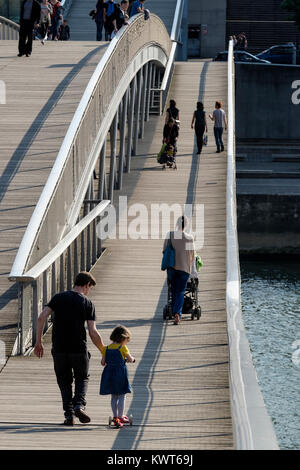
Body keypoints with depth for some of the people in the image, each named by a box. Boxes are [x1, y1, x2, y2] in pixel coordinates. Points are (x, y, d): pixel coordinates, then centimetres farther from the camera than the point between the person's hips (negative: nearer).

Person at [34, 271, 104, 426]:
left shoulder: (59, 297, 7)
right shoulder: (87, 303, 0)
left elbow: (41, 317, -5)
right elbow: (93, 333, -6)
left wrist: (38, 342, 2)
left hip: (59, 348, 2)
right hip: (79, 348, -2)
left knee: (64, 380, 14)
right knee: (82, 378, 18)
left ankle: (68, 413, 3)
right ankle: (79, 405, -5)